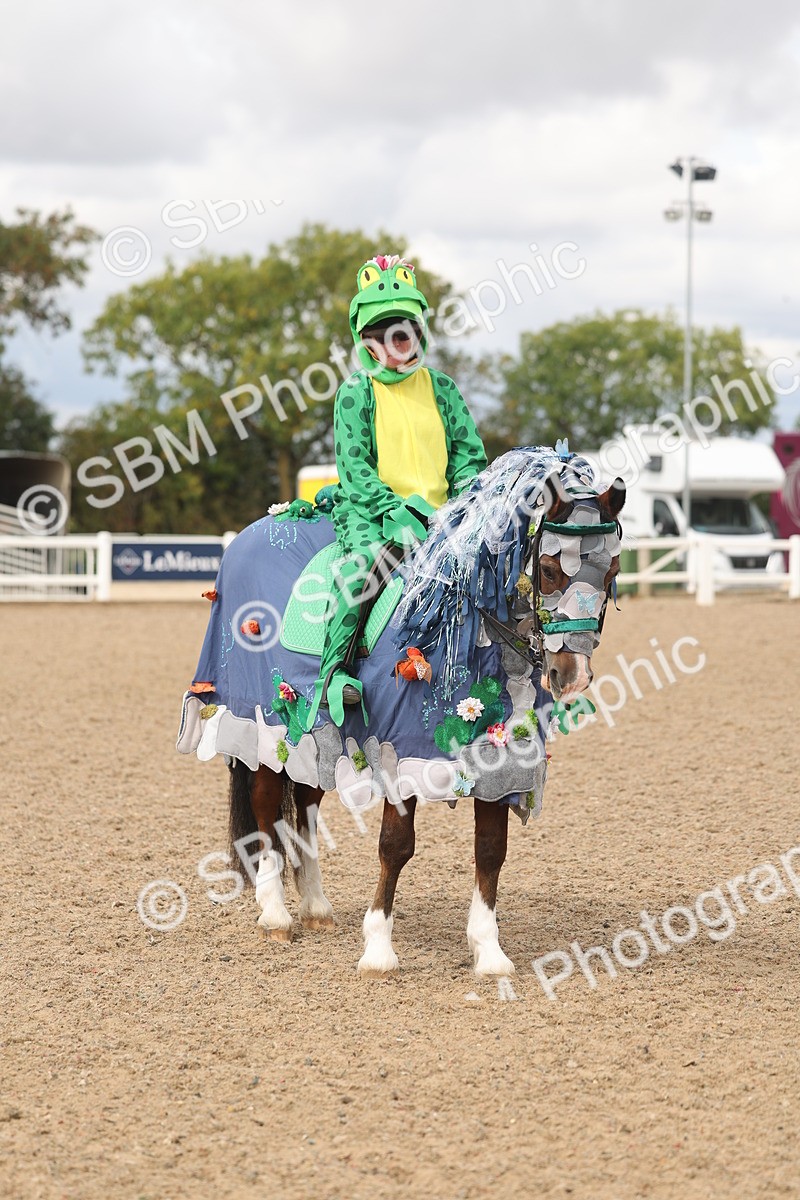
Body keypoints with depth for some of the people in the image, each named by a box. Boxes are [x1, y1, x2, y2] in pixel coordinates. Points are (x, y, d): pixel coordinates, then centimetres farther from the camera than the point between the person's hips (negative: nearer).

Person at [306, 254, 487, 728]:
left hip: (438, 514, 4)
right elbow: (355, 468, -5)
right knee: (363, 561, -35)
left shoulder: (441, 388, 14)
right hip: (371, 510, -4)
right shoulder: (357, 392, 3)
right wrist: (399, 512, -19)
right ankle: (335, 671, -34)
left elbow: (470, 453, 13)